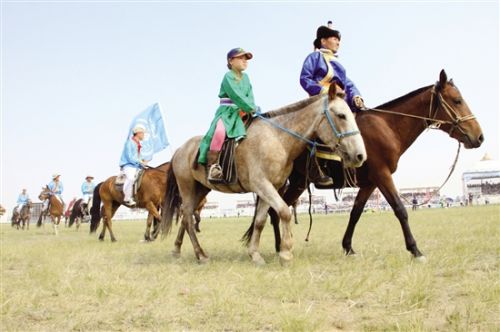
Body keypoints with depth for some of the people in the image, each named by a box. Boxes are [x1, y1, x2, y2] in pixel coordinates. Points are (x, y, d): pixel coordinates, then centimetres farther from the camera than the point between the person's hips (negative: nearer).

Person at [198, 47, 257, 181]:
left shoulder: (245, 77, 16)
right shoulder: (228, 77, -5)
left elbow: (249, 96, 6)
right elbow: (236, 96, -17)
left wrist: (248, 109, -12)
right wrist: (251, 108, -15)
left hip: (243, 113, 7)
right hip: (227, 111, -7)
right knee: (220, 131, -35)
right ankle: (212, 166, -29)